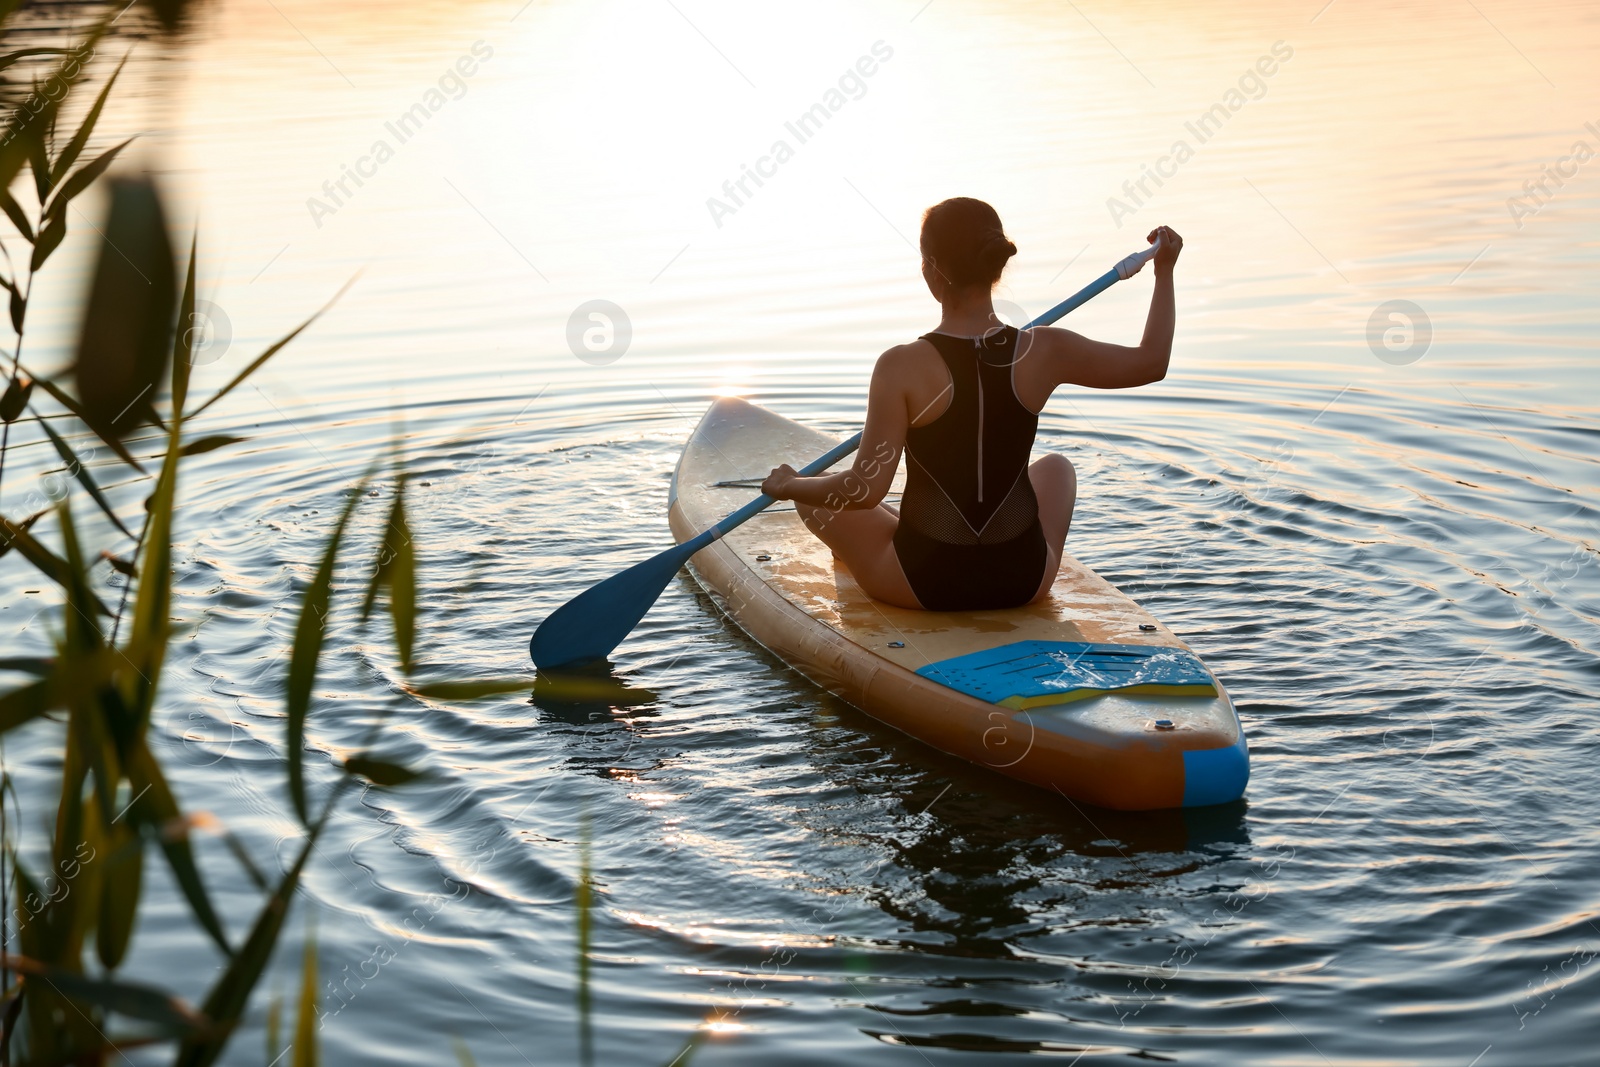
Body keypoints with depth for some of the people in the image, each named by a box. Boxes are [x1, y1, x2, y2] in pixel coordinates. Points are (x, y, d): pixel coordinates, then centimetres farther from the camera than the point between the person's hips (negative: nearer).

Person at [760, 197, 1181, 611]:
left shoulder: (902, 367, -20)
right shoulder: (1043, 352, -12)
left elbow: (866, 490, -20)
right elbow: (1151, 362, 3)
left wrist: (787, 487, -2)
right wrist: (1164, 272, 16)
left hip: (924, 582, -3)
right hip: (1024, 580, 3)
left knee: (814, 492, 23)